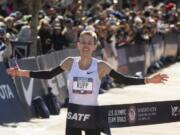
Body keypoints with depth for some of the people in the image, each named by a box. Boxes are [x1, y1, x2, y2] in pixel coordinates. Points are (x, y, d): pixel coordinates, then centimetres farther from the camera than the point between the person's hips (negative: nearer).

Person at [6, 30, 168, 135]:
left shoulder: (100, 66, -7)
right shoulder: (70, 62, -2)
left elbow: (123, 79, -7)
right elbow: (49, 74, 4)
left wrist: (148, 80, -16)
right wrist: (22, 73, -2)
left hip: (92, 113, -1)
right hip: (74, 113, 1)